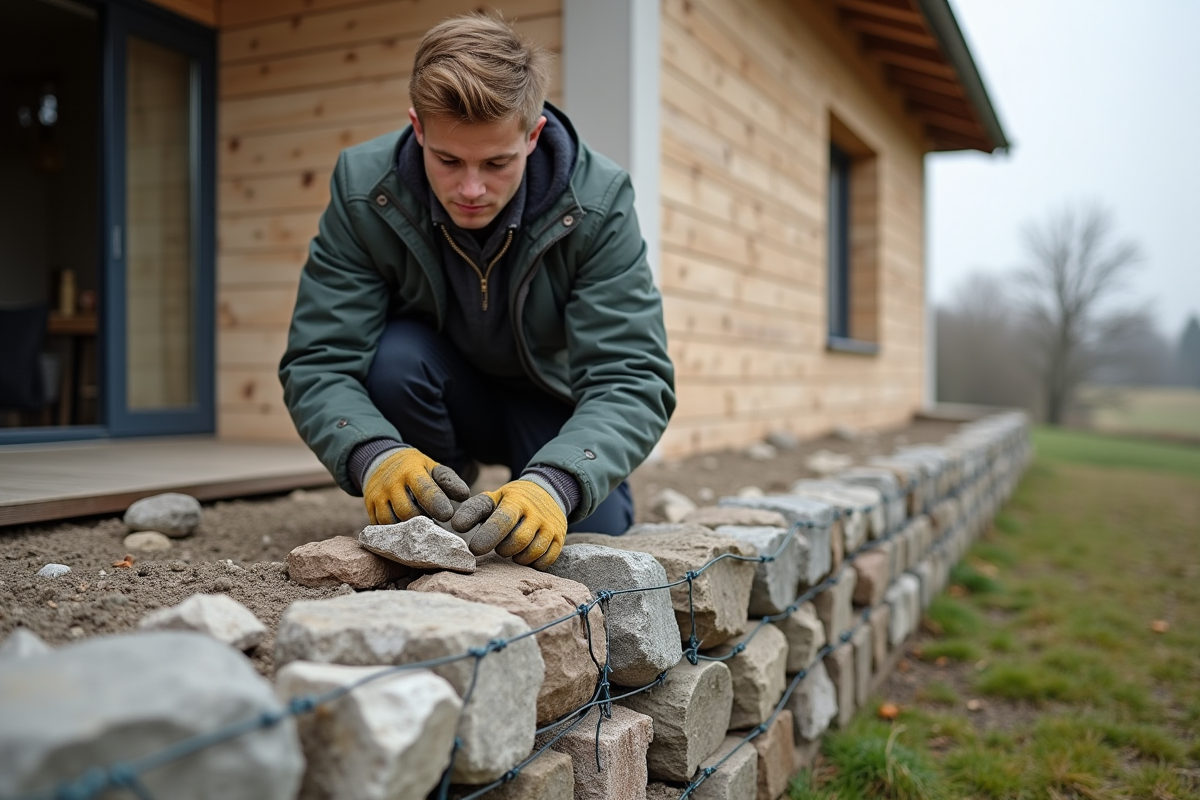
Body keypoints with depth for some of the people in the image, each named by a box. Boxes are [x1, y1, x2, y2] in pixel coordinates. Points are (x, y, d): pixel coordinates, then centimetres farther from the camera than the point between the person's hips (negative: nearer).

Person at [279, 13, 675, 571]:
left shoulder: (599, 201, -26)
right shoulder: (363, 190, -23)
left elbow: (631, 378, -31)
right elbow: (317, 363, -25)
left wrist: (556, 484, -51)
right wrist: (373, 455, -48)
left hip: (552, 404, 0)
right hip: (442, 393, 1)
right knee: (394, 355, -32)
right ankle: (430, 529, -6)